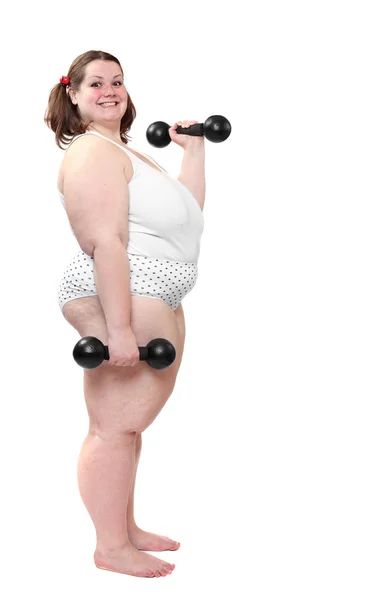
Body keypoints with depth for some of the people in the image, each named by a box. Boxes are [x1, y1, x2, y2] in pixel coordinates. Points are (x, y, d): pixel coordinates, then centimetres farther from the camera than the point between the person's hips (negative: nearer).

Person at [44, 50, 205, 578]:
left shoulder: (125, 153, 25)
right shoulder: (93, 150, -9)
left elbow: (188, 212, 24)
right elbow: (105, 242, -19)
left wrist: (194, 150, 22)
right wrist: (119, 328, -25)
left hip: (155, 301, 10)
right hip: (120, 296, -10)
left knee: (127, 422, 15)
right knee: (115, 424, -6)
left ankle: (126, 529, 24)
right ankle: (112, 548, 1)